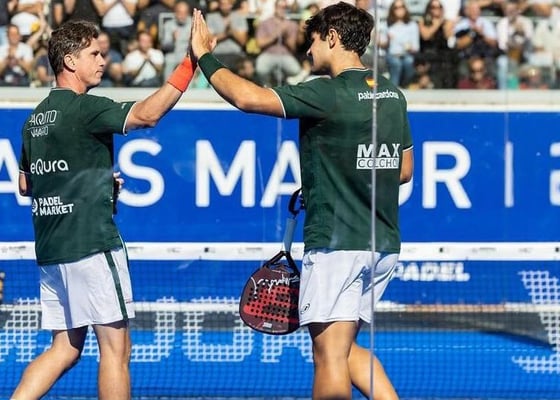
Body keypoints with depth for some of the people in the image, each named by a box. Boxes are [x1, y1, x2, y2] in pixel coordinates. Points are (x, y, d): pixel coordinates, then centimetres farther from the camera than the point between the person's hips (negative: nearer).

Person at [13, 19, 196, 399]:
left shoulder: (37, 117, 15)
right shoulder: (84, 108, -11)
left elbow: (25, 183, 24)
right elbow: (147, 113, -25)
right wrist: (190, 64, -24)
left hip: (51, 249, 8)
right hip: (90, 243, -8)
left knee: (65, 348, 12)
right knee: (116, 345, -2)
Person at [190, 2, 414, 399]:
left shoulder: (329, 94, -14)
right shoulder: (393, 95, 11)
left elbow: (248, 97, -21)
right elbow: (404, 169, 21)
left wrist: (205, 56, -6)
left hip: (337, 244, -8)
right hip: (385, 245, 8)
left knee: (330, 358, -5)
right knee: (346, 348, 19)